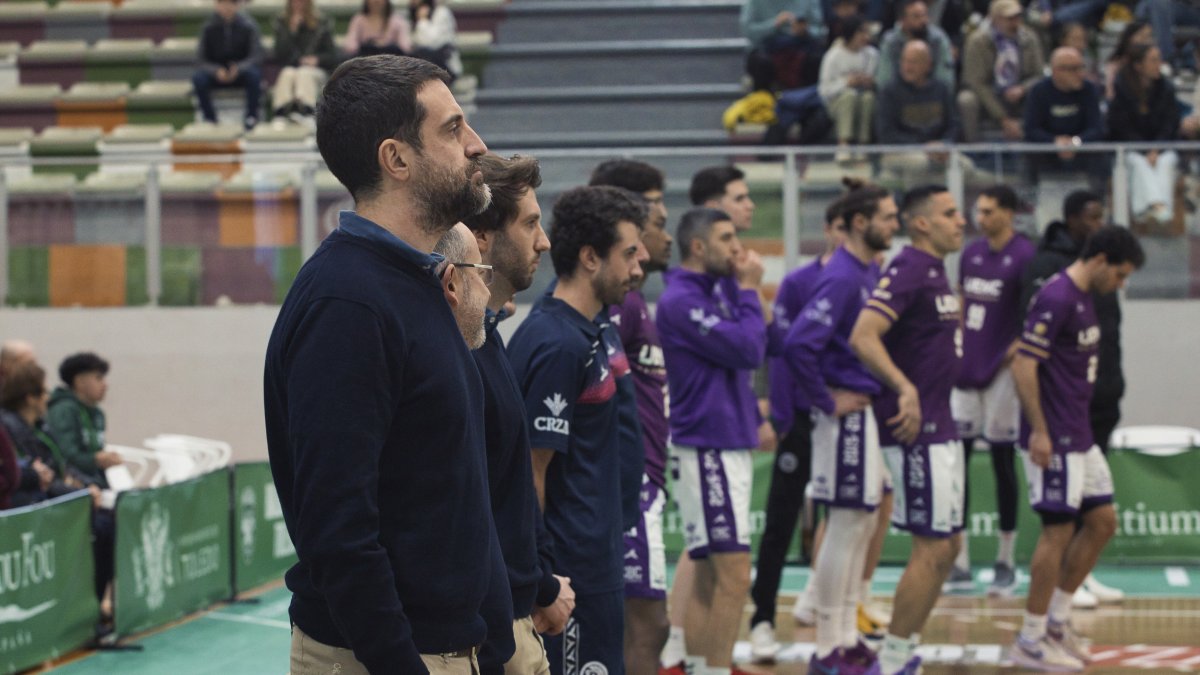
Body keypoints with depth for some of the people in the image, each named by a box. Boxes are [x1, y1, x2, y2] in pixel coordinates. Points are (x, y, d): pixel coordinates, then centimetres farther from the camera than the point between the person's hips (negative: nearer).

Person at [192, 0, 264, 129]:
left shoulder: (248, 25, -9)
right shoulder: (209, 27, -7)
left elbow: (256, 56, -14)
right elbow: (201, 59, -8)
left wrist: (238, 69, -33)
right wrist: (216, 71, -29)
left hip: (242, 70, -1)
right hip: (217, 72, 1)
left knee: (254, 74, -34)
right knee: (198, 77, -30)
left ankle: (251, 116, -13)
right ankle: (209, 117, -10)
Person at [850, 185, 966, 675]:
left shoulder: (935, 271, 15)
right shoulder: (909, 270, -16)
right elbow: (863, 337, -27)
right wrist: (905, 388, -34)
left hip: (940, 427, 10)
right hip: (915, 431, -10)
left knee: (946, 546, 13)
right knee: (932, 548, -7)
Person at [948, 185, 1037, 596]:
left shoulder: (1024, 255, -12)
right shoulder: (972, 253, 9)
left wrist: (1018, 347, -20)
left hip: (1000, 372, -7)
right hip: (965, 369, 7)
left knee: (1003, 465, 2)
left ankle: (1006, 565, 13)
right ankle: (959, 566, 9)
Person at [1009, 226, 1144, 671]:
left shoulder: (1083, 299, 13)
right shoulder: (1056, 299, -18)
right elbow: (1024, 366, -21)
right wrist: (1038, 431, -22)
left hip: (1079, 437, 10)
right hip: (1054, 441, -10)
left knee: (1102, 522, 12)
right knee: (1058, 530, -5)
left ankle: (1057, 621, 22)